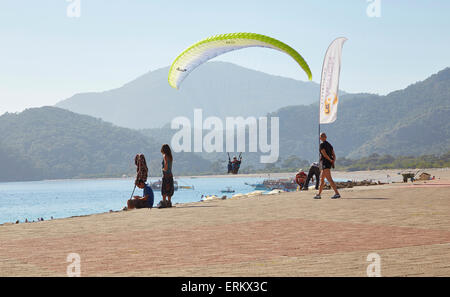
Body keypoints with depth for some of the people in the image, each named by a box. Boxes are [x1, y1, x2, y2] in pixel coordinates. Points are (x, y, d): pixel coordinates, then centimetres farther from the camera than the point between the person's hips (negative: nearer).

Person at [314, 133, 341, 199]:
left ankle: (337, 194, -25)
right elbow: (334, 155, 10)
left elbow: (325, 154, -20)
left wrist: (330, 160, -6)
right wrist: (333, 162, -3)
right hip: (329, 164, 10)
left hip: (325, 163, -10)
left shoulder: (322, 145, -10)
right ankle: (319, 195, 22)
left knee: (329, 179, -16)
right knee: (322, 179, 17)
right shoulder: (329, 145, 16)